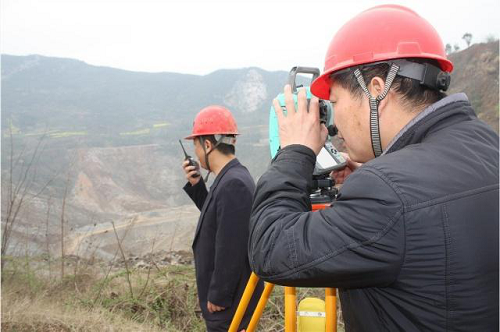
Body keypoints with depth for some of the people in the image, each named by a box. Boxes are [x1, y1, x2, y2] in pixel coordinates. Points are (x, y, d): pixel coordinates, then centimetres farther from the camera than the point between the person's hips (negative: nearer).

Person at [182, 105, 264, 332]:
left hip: (230, 301, -9)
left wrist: (218, 297, -18)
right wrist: (196, 186, 9)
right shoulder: (229, 178, 6)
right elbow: (216, 218, 21)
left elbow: (231, 249, -25)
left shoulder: (233, 184, -24)